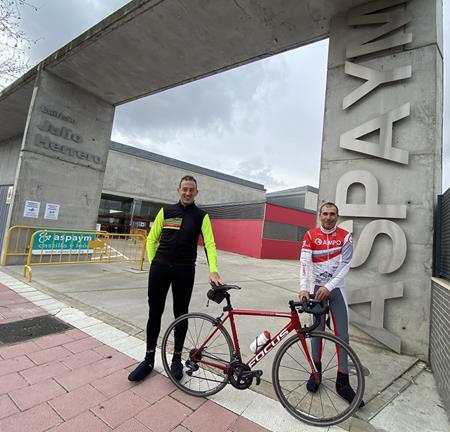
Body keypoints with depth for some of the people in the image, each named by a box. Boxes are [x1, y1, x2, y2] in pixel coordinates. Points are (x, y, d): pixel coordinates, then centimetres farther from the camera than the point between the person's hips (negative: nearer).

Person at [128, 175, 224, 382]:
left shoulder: (201, 216, 1)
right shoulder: (166, 211, 5)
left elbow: (209, 244, -9)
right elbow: (151, 239, 10)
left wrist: (213, 270, -22)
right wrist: (153, 262, 0)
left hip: (184, 271, -1)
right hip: (160, 268, 2)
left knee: (180, 314, 10)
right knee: (154, 313, 9)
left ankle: (177, 359, 29)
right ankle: (149, 359, 28)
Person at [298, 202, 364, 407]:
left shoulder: (345, 236, -3)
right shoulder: (310, 236, -4)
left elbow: (345, 265, -9)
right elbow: (305, 263, -12)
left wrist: (328, 287, -19)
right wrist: (303, 288, -24)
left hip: (336, 288, 1)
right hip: (316, 288, 0)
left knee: (342, 334, 3)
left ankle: (342, 381, 17)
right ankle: (316, 370, 28)